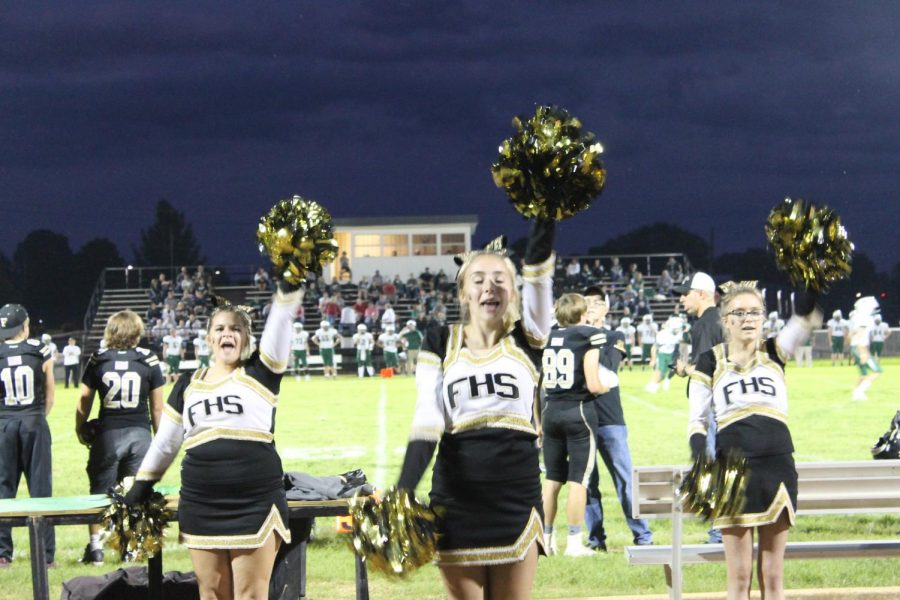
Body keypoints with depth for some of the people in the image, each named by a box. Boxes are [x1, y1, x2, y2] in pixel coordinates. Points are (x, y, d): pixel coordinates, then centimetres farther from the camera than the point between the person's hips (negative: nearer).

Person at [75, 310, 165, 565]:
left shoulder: (98, 361, -1)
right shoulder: (148, 360, 0)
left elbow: (85, 399, 1)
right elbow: (157, 406, 3)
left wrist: (80, 429, 15)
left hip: (108, 433, -1)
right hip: (140, 432, 1)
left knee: (100, 492, 8)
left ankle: (95, 546, 7)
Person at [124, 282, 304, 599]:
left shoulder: (259, 373, 4)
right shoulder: (189, 385, 14)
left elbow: (278, 327, -10)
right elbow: (166, 440, 22)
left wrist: (288, 290, -23)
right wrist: (143, 482, 24)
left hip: (256, 502, -4)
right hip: (201, 504, 4)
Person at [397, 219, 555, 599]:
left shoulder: (527, 339, 3)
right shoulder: (441, 342, 4)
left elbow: (539, 274, -13)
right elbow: (427, 420, -5)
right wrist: (402, 492, -17)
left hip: (517, 494, 0)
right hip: (457, 496, 0)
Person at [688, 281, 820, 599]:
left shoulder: (775, 352, 6)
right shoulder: (710, 362, 4)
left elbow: (806, 317, -12)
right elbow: (696, 420, 5)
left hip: (778, 466, 1)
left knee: (772, 573, 6)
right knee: (739, 574, 0)